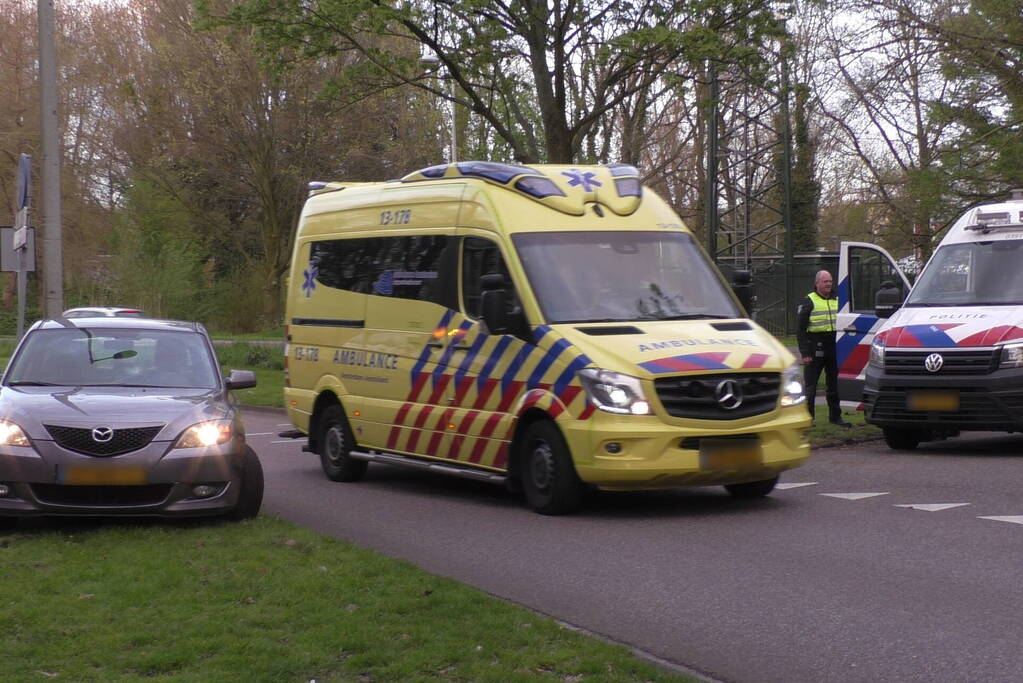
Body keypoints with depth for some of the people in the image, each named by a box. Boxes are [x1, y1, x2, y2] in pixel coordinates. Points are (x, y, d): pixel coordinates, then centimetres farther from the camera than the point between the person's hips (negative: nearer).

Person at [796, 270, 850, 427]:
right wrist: (805, 353, -13)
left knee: (834, 384, 11)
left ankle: (835, 416, 20)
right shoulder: (808, 302, -4)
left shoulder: (837, 301, 14)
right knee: (810, 386, -2)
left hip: (834, 350, 6)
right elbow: (800, 330, -7)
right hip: (815, 351, -5)